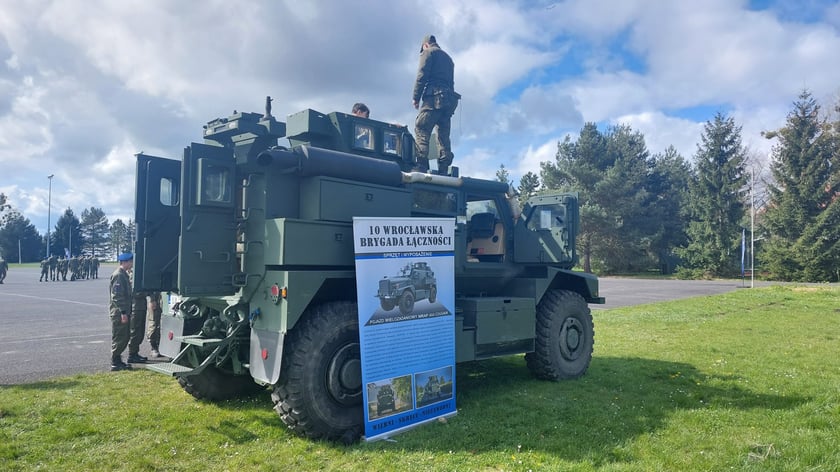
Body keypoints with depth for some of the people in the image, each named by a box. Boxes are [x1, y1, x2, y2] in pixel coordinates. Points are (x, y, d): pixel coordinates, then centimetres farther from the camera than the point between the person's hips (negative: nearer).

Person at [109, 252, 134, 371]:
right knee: (119, 338, -2)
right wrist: (123, 312, -23)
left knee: (124, 338, 15)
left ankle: (117, 361, 23)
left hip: (123, 312, 10)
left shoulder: (124, 274, 15)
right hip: (119, 312, -10)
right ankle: (115, 363, 6)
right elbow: (117, 295, -22)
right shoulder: (118, 275, -16)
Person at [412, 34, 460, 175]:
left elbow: (422, 76, -5)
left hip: (434, 96, -7)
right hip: (449, 98, 7)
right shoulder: (448, 58, 30)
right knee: (444, 135, 5)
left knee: (421, 129, -11)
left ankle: (421, 166, -24)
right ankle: (443, 170, -1)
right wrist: (448, 96, 15)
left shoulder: (428, 52, 8)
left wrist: (416, 97, -4)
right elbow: (451, 81, 22)